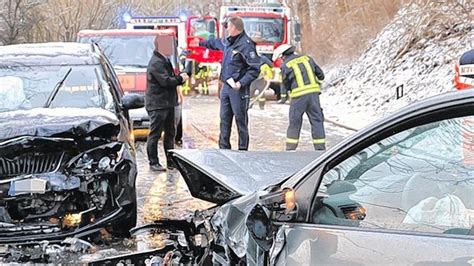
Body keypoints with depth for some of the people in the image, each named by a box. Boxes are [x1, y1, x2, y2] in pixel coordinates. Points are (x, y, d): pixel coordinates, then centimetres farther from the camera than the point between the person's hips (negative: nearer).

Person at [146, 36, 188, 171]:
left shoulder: (164, 61, 17)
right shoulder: (156, 63, -16)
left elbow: (170, 78, 22)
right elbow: (166, 81, -23)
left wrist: (179, 77, 1)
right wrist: (180, 79, -9)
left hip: (168, 103, 11)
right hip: (157, 104, -11)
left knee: (170, 133, 14)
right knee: (155, 134, -3)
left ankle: (171, 161, 21)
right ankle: (153, 163, 3)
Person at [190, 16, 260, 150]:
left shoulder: (246, 45, -16)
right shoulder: (228, 41, 11)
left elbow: (255, 69, -20)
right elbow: (216, 43, 35)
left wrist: (241, 83, -26)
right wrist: (201, 43, 49)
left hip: (238, 89, -9)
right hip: (226, 86, 9)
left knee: (241, 120, -2)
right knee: (225, 119, 13)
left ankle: (243, 150, 5)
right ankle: (223, 148, 22)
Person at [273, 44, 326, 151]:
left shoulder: (285, 65, 1)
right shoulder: (307, 58, 13)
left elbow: (285, 84, 7)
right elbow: (320, 74, 15)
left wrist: (283, 97, 21)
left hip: (299, 95, -3)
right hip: (313, 93, 3)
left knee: (294, 122, 7)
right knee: (317, 121, 7)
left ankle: (290, 148, 12)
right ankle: (320, 148, 6)